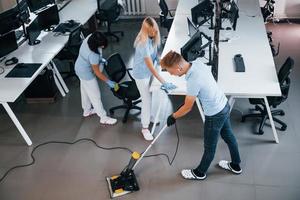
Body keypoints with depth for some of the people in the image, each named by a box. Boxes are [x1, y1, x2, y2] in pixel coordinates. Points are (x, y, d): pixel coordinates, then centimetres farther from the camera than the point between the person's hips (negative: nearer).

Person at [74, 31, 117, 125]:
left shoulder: (90, 37, -17)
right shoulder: (93, 55, -39)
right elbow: (97, 72, -26)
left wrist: (100, 59, 4)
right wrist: (108, 81, -17)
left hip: (80, 67, 9)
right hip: (86, 73, -9)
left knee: (85, 91, 27)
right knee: (95, 95, 5)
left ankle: (87, 110, 49)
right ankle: (103, 118, 20)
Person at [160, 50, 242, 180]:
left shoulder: (193, 81, -33)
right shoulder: (198, 62, -9)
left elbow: (187, 107, -20)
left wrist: (173, 117, -2)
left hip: (215, 115, -9)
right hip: (224, 106, 9)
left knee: (209, 147, 14)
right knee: (228, 136, 27)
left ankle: (199, 173, 37)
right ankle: (235, 165, 48)